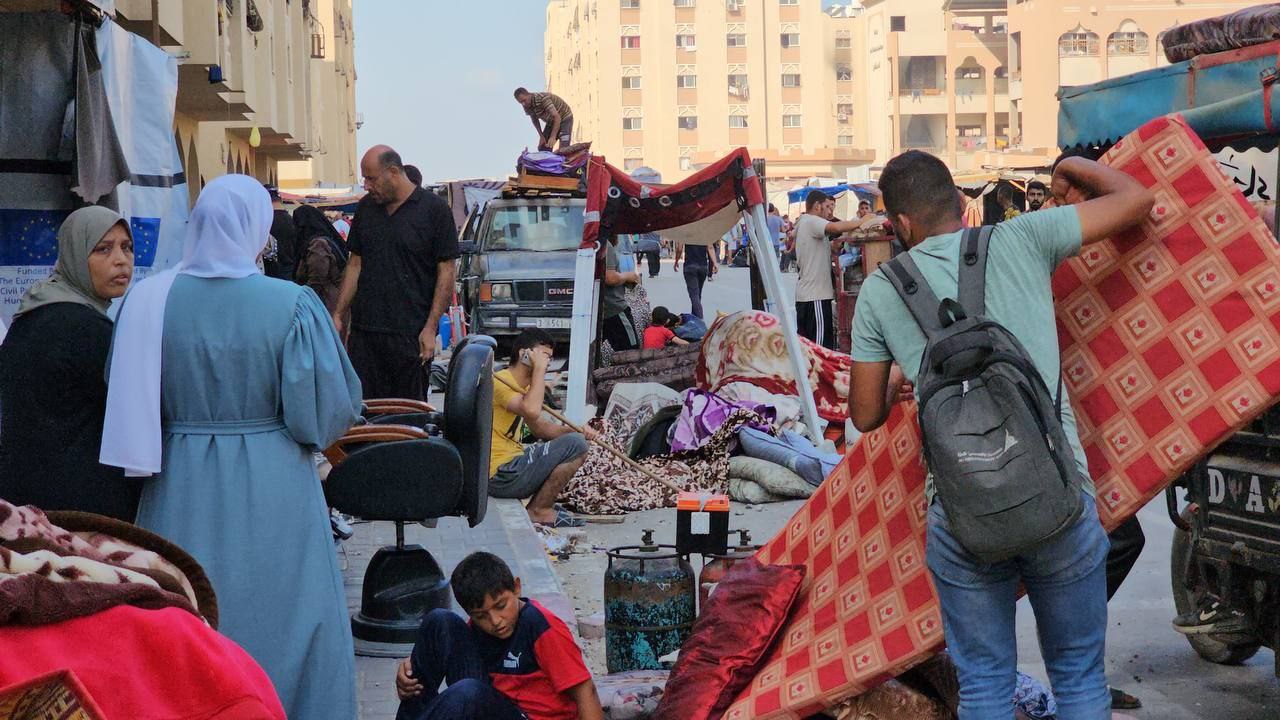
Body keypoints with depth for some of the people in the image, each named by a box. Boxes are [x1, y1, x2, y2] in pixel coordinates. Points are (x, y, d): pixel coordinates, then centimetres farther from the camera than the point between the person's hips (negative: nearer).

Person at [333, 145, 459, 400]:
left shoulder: (434, 209, -3)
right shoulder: (366, 208, 13)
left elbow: (446, 271, -5)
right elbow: (354, 265, 17)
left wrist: (431, 327, -11)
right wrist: (338, 315, 10)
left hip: (411, 333, -4)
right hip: (363, 329, 5)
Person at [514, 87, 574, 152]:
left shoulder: (542, 99, -35)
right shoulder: (527, 106, -11)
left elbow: (557, 117, -39)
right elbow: (535, 120, 8)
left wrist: (553, 137, -44)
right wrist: (541, 136, -2)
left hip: (565, 119, -8)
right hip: (551, 121, 8)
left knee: (563, 149, -21)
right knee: (542, 148, 1)